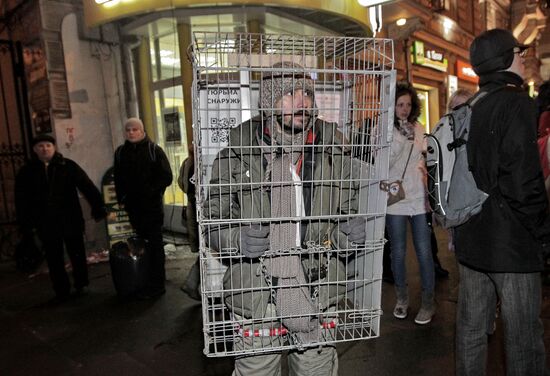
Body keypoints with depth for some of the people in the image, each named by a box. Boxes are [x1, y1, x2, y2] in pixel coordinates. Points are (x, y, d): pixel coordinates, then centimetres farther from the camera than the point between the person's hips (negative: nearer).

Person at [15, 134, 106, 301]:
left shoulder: (68, 166, -1)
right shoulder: (26, 172, 4)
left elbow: (87, 186, -5)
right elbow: (21, 200, 6)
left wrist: (98, 208, -11)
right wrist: (26, 225, 1)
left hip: (71, 221, -1)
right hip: (46, 224, 2)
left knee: (77, 255, 8)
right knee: (54, 259, 9)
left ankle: (81, 285, 26)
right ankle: (61, 291, 23)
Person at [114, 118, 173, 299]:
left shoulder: (154, 150, -1)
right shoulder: (120, 152, 13)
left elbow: (166, 177, -6)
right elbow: (118, 179, 19)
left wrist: (151, 191, -15)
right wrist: (121, 198, 8)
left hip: (151, 206, -4)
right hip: (132, 207, 5)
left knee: (154, 245, 0)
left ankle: (156, 285, 6)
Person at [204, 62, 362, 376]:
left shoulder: (332, 151, -1)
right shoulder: (237, 153, -8)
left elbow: (343, 217, 10)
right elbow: (212, 223, -2)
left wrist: (347, 233, -13)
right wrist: (237, 238, -23)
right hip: (256, 300, -1)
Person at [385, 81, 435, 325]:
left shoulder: (418, 129, 10)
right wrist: (401, 138, -20)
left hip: (419, 197, 3)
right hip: (394, 198, -3)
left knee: (424, 251, 3)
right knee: (398, 251, 9)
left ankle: (428, 302, 18)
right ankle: (402, 298, 27)